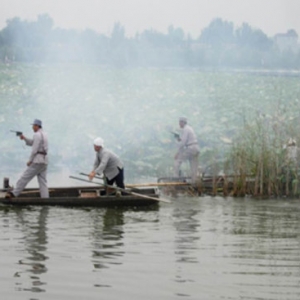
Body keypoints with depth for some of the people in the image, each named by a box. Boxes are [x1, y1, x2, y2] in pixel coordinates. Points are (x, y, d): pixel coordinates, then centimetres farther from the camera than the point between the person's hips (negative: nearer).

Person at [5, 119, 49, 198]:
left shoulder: (37, 135, -11)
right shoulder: (44, 135, 21)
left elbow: (35, 149, -17)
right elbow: (32, 143, 29)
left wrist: (30, 160, -12)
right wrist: (24, 138, 14)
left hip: (38, 160, -9)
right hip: (44, 160, 9)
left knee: (25, 177, -4)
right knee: (42, 181, 4)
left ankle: (13, 193, -2)